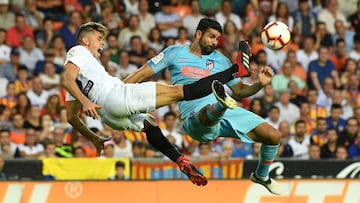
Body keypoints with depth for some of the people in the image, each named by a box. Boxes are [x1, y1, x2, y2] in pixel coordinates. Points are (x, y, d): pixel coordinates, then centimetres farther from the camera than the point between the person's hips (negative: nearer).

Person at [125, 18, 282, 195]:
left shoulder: (221, 60, 20)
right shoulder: (175, 53, 11)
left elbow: (239, 91, 24)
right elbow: (141, 75, 12)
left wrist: (260, 84, 4)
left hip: (229, 113, 5)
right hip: (197, 118, -5)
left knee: (273, 136, -5)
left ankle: (262, 176, 20)